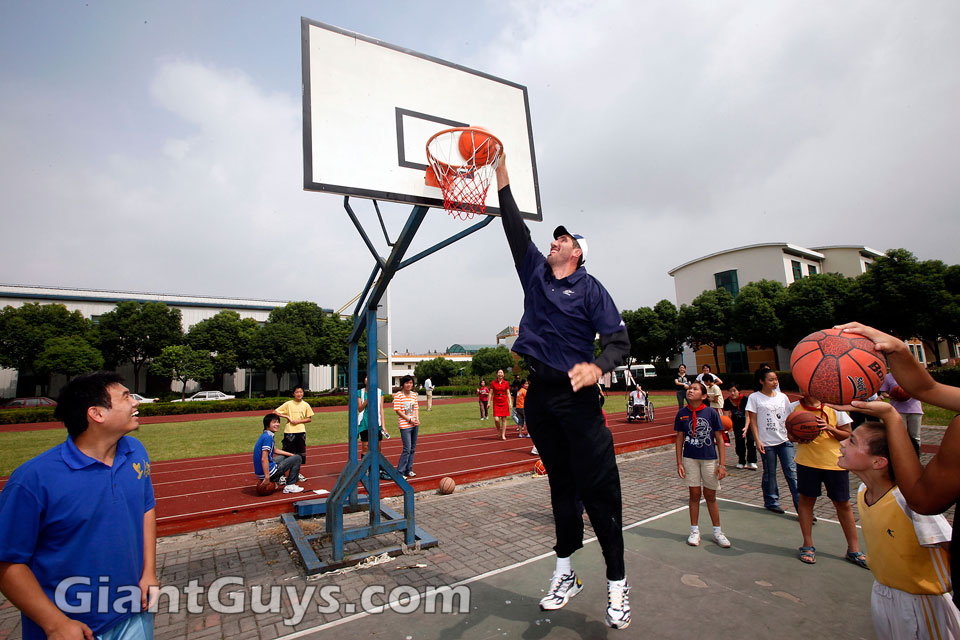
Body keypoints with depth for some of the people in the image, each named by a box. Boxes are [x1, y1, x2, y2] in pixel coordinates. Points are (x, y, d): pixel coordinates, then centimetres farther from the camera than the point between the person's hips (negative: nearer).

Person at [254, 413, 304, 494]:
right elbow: (264, 459, -26)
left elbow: (275, 450, 27)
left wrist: (291, 455, 26)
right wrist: (267, 478, -25)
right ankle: (290, 486, -3)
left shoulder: (265, 436, 12)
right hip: (268, 471, -10)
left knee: (286, 457, 32)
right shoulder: (267, 437, -19)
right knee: (297, 458, -4)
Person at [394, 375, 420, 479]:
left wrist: (417, 419, -2)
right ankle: (400, 472, 3)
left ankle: (409, 470, 24)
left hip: (415, 425, 6)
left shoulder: (414, 394, 10)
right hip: (405, 425, -6)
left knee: (412, 449, 11)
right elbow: (397, 410, -12)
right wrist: (409, 420, -14)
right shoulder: (398, 395, -9)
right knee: (407, 449, -8)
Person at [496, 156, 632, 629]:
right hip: (539, 395, 5)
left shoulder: (590, 288, -1)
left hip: (576, 396, -4)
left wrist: (597, 366, -28)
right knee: (561, 486, 14)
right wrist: (500, 172, 10)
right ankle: (564, 575, 26)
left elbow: (618, 340, -7)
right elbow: (515, 227, 10)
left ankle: (617, 584, 16)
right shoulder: (534, 272, 12)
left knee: (598, 488, -1)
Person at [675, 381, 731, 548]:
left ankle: (717, 532, 28)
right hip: (690, 459, 1)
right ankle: (694, 531, 23)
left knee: (710, 496, 11)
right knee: (694, 494, 9)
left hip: (710, 459, -1)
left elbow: (719, 439, -5)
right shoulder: (682, 413, -3)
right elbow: (679, 439, 3)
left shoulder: (711, 412, -9)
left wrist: (722, 464, -7)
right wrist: (679, 463, 0)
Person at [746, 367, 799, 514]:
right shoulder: (754, 397, -3)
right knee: (769, 473, 8)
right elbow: (753, 420, -4)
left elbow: (788, 418, 14)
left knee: (792, 472, -3)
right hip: (767, 442, -3)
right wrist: (757, 441, -9)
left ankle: (801, 505, 0)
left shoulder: (782, 397, 9)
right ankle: (771, 501, 22)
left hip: (785, 440, 3)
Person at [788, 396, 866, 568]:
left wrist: (829, 428, -17)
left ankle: (853, 549, 27)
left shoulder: (834, 406, -4)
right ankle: (807, 545, 22)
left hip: (834, 461, 0)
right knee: (806, 500, 8)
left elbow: (846, 434, 0)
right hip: (807, 461, 0)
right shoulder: (794, 407, -1)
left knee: (843, 503, 11)